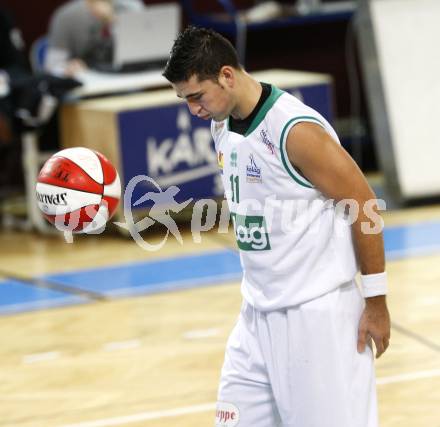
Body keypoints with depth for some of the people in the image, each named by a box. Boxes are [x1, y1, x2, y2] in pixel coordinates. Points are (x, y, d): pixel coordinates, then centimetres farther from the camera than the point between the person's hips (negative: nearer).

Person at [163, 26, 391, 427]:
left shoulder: (296, 130, -20)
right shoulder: (222, 125, 7)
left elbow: (365, 208, -15)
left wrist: (375, 302, -11)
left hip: (317, 315, -8)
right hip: (257, 314, 8)